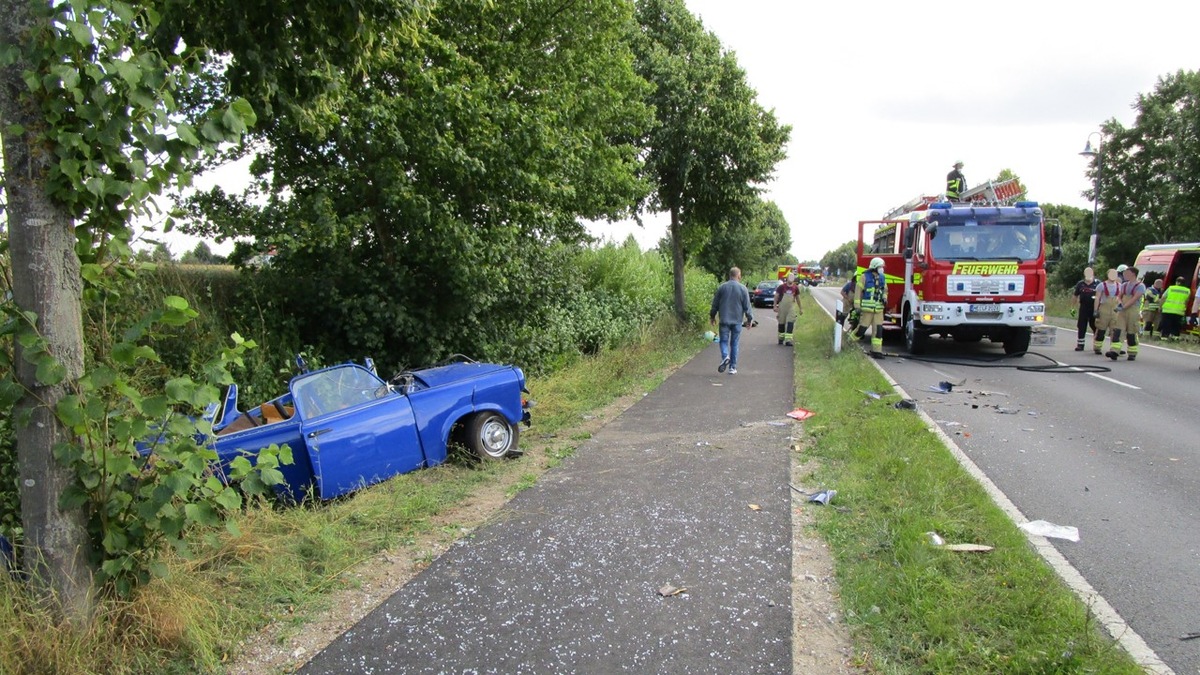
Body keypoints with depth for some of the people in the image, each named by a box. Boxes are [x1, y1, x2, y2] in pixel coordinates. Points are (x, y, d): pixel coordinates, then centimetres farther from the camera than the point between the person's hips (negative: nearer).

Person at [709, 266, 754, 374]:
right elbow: (747, 306, -2)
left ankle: (725, 356, -24)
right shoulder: (743, 289, -3)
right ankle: (733, 367, 9)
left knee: (724, 341, 6)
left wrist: (712, 316, 18)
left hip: (724, 320, 0)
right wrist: (750, 319, 9)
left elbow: (715, 304, 7)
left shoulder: (721, 287, 1)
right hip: (737, 321, 0)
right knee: (734, 343, 7)